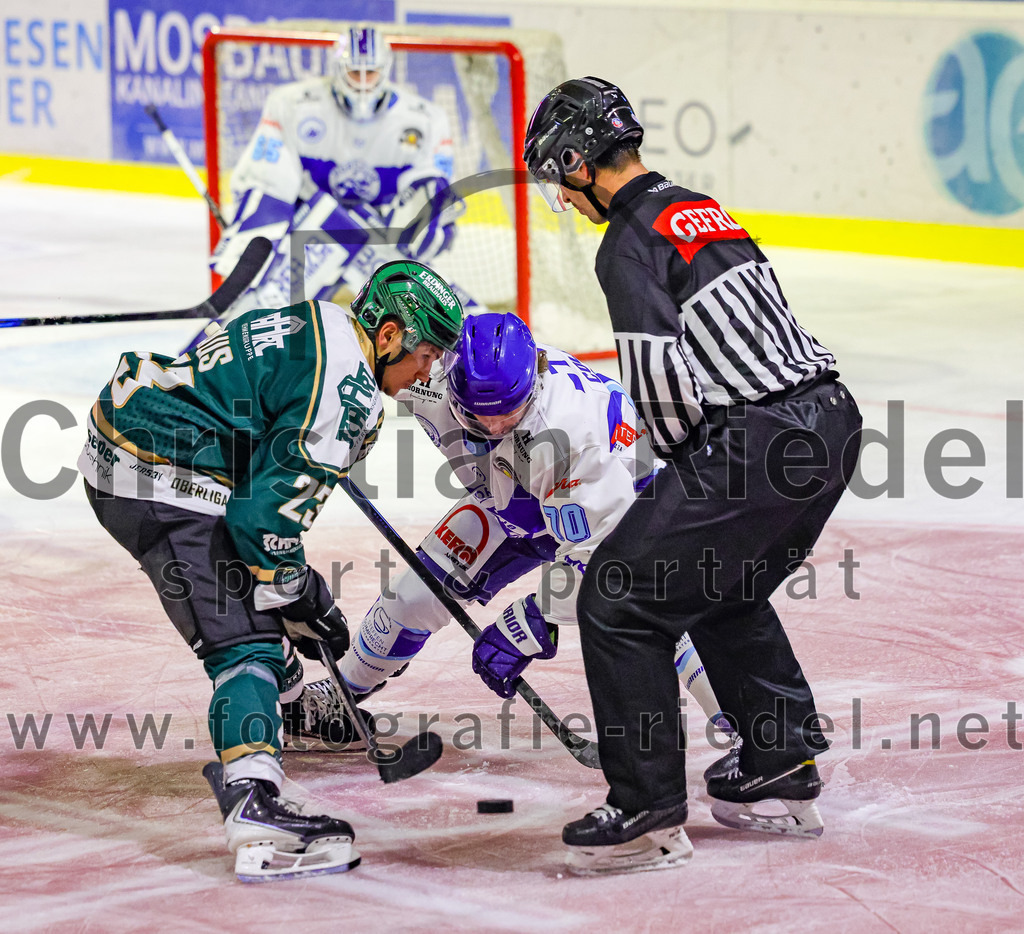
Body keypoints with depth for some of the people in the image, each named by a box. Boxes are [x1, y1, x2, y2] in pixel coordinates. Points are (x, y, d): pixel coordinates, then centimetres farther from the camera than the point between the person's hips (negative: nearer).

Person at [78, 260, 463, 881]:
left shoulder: (318, 328, 15)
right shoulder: (343, 391, -16)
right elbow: (268, 509, -18)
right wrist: (300, 599, -5)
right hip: (163, 484, -11)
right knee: (247, 639, -16)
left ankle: (280, 697, 53)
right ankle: (255, 810, -31)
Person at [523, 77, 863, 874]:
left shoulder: (631, 241, -7)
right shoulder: (702, 211, 21)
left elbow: (659, 368, -18)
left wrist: (681, 453, 1)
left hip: (754, 446, -9)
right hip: (832, 416, 10)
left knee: (620, 601, -1)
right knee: (727, 594, 29)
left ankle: (649, 815, -1)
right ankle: (785, 775, 32)